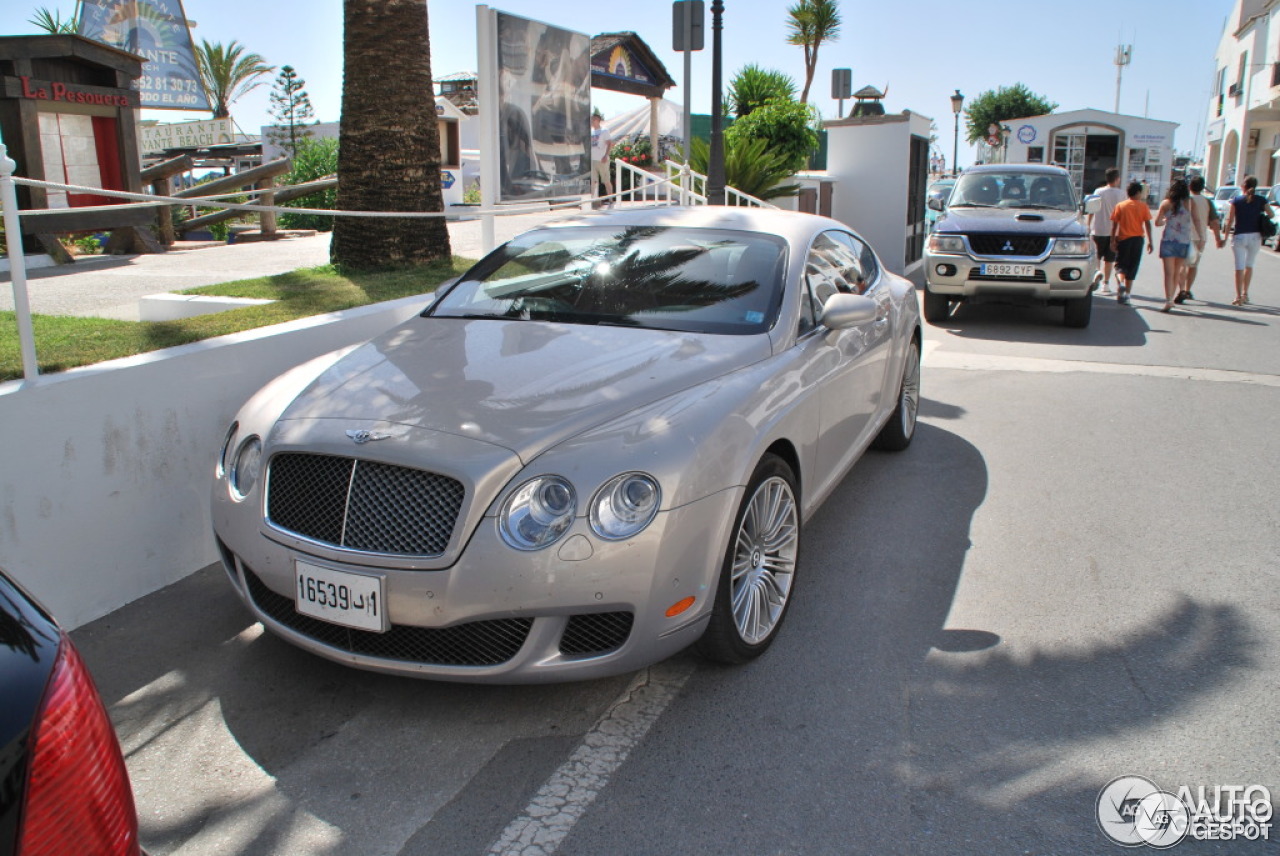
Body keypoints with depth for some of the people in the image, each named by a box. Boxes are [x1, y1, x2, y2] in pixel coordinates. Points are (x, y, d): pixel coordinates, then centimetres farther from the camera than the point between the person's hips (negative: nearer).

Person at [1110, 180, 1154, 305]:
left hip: (1123, 239, 0)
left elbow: (1114, 225, -2)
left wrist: (1112, 241, 3)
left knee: (1120, 265, 6)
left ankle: (1120, 283, -25)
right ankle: (1126, 294, 6)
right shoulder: (1143, 206, 1)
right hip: (1138, 239, 0)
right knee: (1132, 268, 7)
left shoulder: (1120, 206, 1)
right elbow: (1148, 224, -2)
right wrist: (1150, 241, 2)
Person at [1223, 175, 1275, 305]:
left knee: (1240, 267, -1)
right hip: (1255, 236, 2)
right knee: (1249, 265, 18)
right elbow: (1271, 215, 4)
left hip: (1239, 236, -2)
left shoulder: (1236, 201, -5)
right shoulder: (1261, 200, 1)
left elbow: (1230, 220, -6)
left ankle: (1239, 297, -7)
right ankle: (1245, 294, 25)